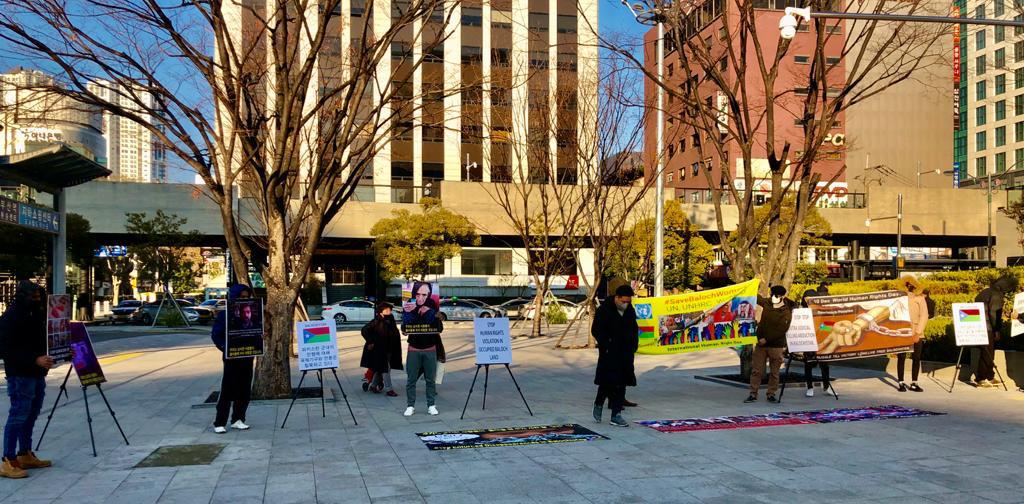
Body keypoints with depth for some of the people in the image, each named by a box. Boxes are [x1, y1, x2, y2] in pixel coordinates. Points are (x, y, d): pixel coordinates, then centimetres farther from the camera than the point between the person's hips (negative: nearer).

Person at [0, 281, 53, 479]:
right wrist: (35, 360, -26)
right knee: (18, 415, -8)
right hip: (20, 375, -9)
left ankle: (25, 455, 23)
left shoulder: (35, 314, 13)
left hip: (37, 373, 9)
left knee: (31, 414, 14)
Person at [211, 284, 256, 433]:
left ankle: (238, 419, 19)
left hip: (247, 357, 5)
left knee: (245, 391, 8)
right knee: (228, 391, -4)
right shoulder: (224, 314, -4)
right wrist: (225, 348, -18)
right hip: (231, 358, -5)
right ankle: (219, 423, 3)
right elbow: (215, 335, -5)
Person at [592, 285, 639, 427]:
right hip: (609, 354, -5)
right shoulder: (604, 310, -10)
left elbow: (634, 330, 18)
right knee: (607, 381, -5)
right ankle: (598, 404, 23)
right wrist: (606, 346, -15)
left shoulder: (630, 310, 7)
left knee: (621, 383, 4)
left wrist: (633, 345, 5)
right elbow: (596, 330, -9)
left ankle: (616, 415, 9)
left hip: (625, 353, 5)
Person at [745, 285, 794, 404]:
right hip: (761, 343, 4)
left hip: (776, 346, -4)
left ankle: (771, 394, 15)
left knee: (774, 372, 4)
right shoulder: (767, 303, 4)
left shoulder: (786, 313, -11)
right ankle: (753, 394, 6)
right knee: (756, 370, 3)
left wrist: (766, 339, -18)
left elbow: (781, 330, -17)